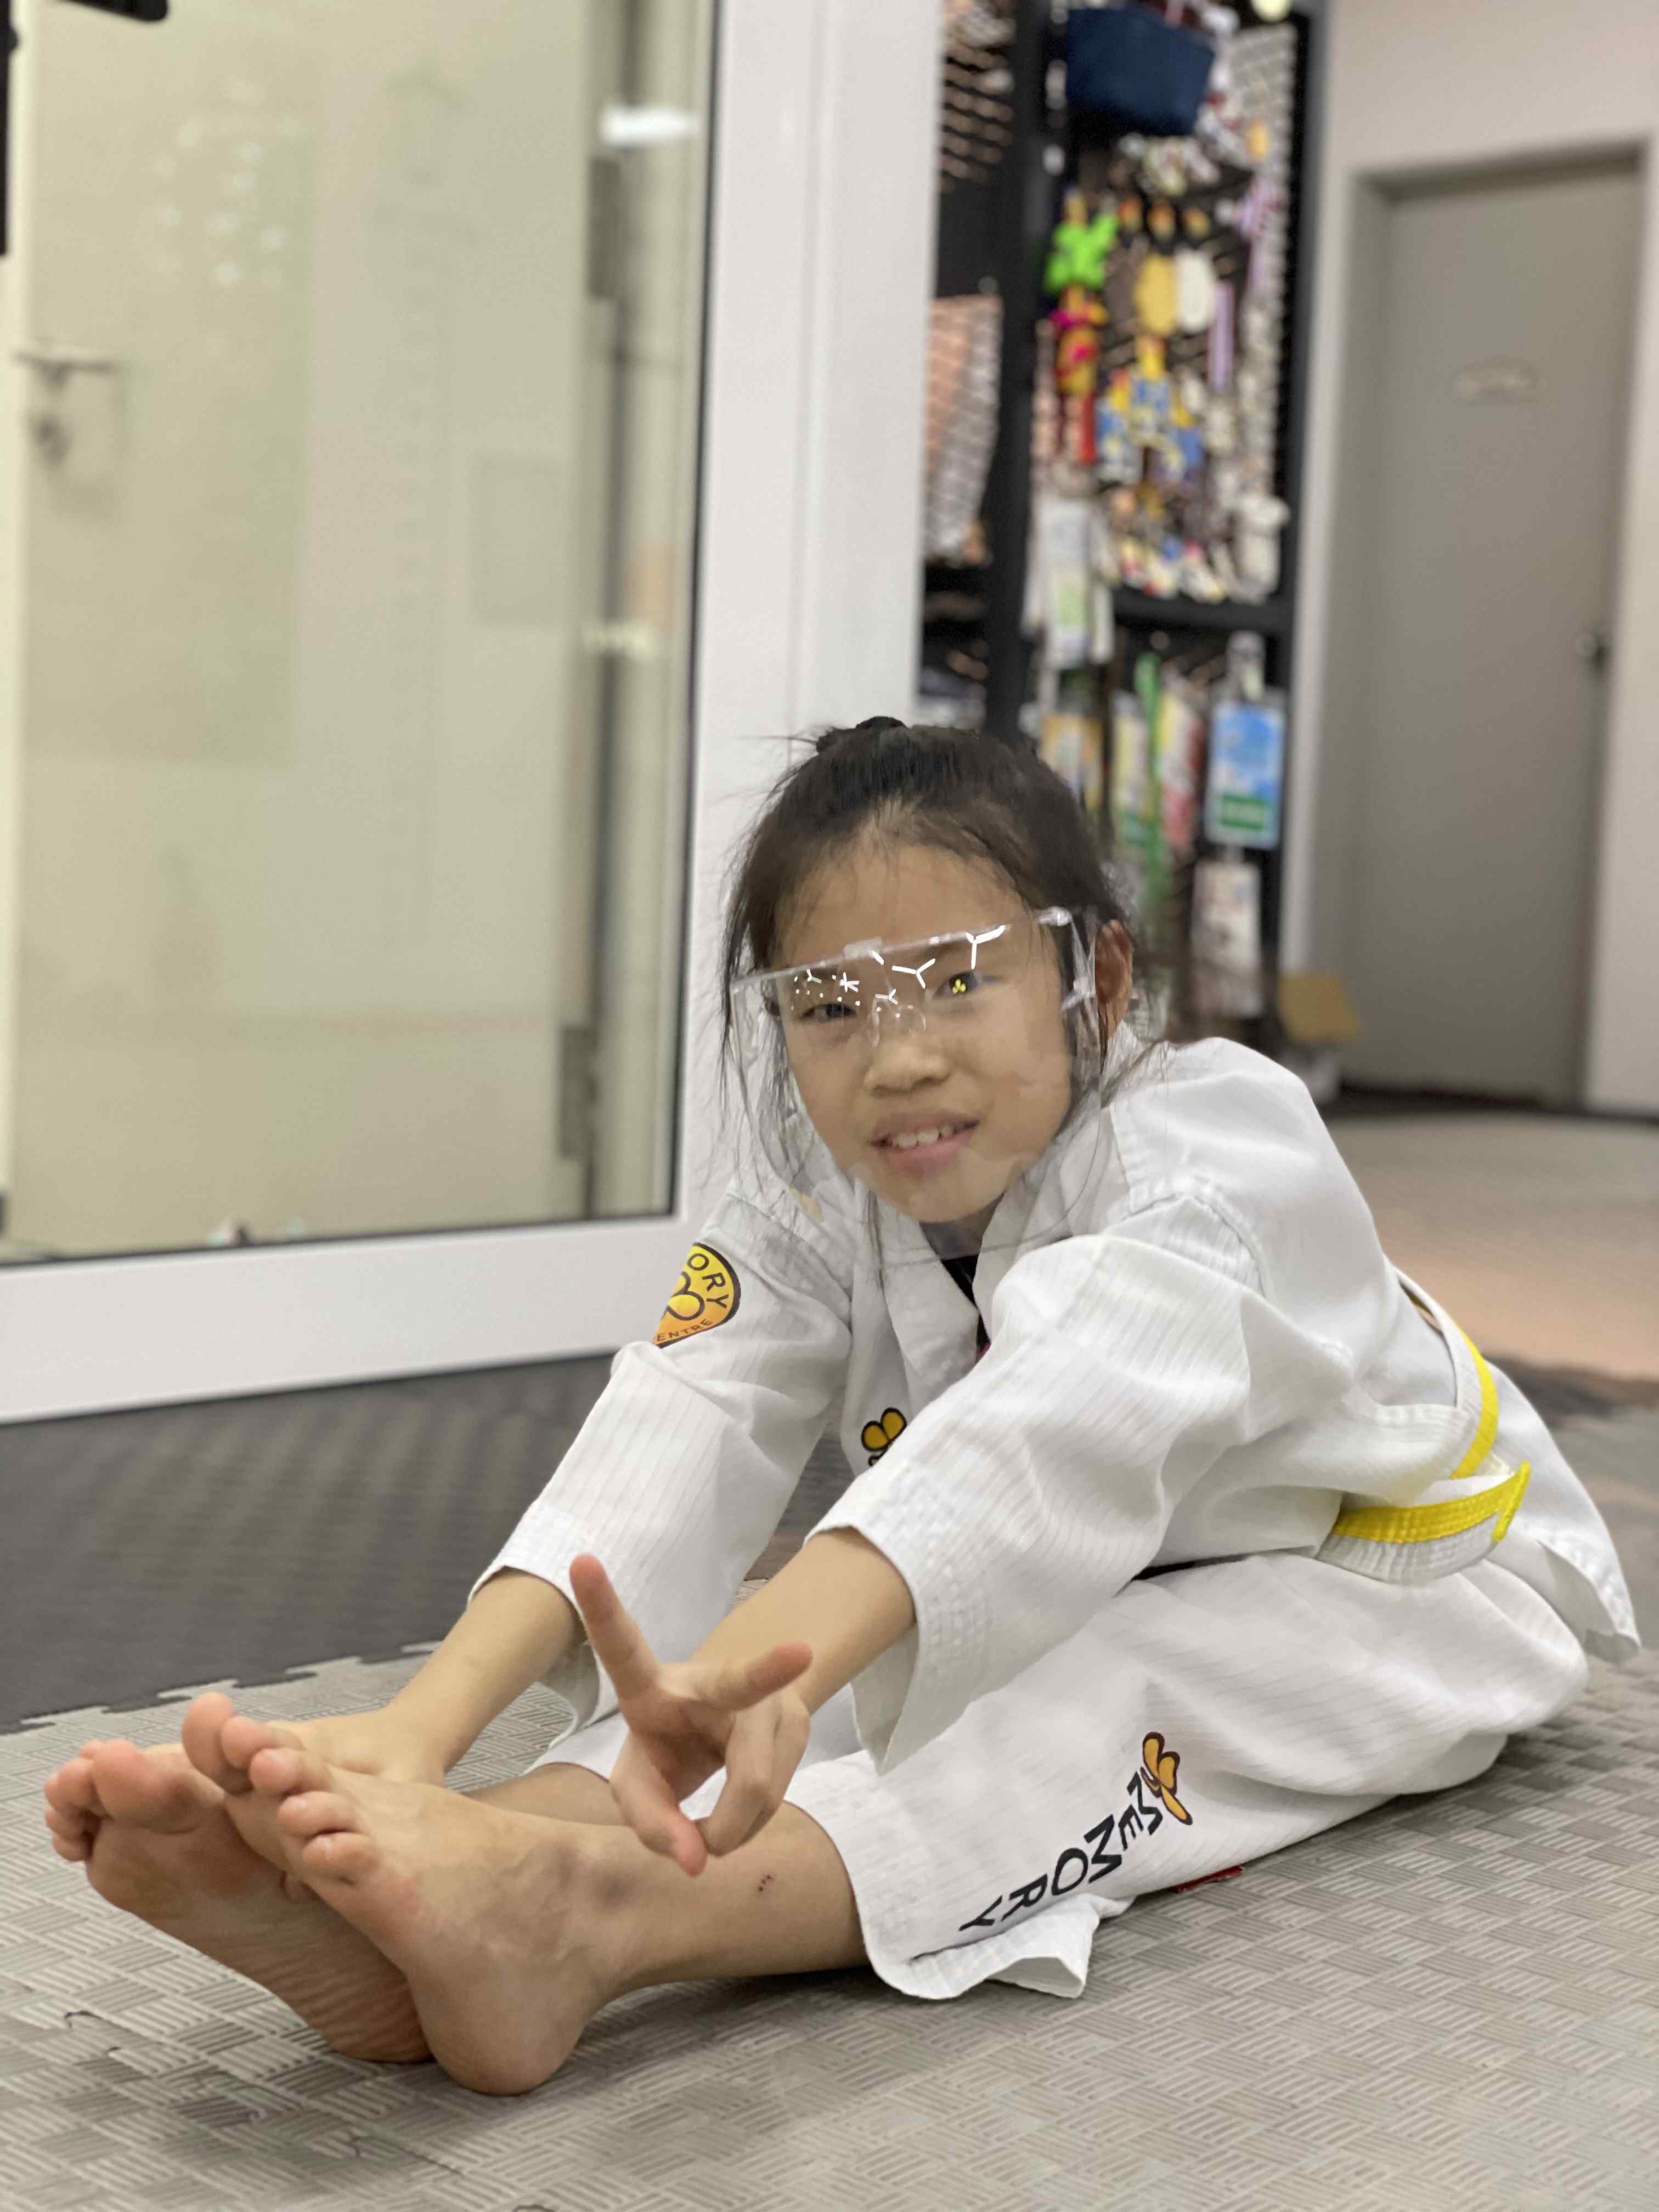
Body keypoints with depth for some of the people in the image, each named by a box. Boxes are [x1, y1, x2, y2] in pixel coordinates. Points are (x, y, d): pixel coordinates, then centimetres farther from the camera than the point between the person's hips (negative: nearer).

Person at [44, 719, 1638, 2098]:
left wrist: (760, 1669, -72)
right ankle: (376, 1906, -49)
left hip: (1401, 1586, -4)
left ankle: (577, 1920, -60)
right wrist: (422, 1724, -51)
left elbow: (1056, 1429, -53)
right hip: (1067, 1598, 5)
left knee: (1096, 1708, -36)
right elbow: (673, 1440, -32)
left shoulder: (1221, 1147, -32)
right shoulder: (816, 1196, -13)